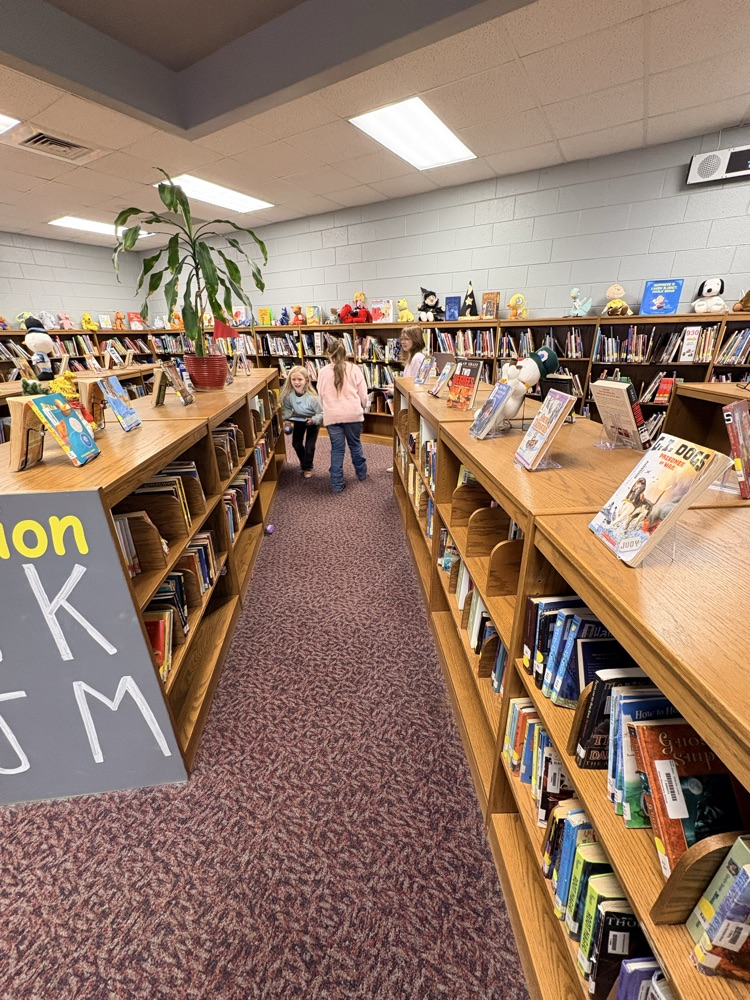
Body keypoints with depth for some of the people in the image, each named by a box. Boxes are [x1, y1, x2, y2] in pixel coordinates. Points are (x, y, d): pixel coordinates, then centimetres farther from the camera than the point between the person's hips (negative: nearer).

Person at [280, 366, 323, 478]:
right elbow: (286, 409, -7)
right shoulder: (288, 394, -25)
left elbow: (322, 413, -27)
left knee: (309, 446, -4)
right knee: (296, 444, 11)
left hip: (312, 421, -4)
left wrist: (313, 420, -43)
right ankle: (304, 461, 40)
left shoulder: (312, 397, -37)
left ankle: (307, 467, 22)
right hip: (298, 420, 4)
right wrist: (285, 420, -24)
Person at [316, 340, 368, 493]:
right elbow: (363, 394, 3)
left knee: (337, 449, 7)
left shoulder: (323, 372, 4)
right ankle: (362, 473, 37)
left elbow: (320, 396, 11)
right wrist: (362, 408, 23)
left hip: (332, 416, 0)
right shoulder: (354, 369, 1)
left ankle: (337, 484, 10)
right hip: (353, 414, 0)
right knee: (355, 444, 18)